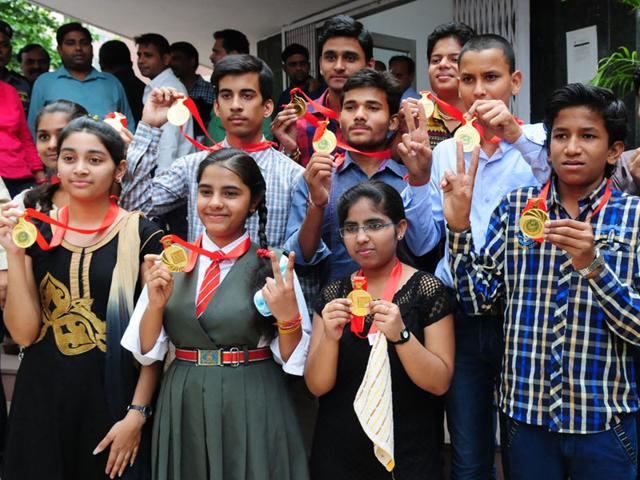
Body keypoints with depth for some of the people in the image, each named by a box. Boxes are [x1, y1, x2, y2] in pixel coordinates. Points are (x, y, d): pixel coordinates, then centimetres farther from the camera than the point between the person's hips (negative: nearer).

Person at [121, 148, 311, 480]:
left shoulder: (273, 267, -7)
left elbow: (294, 360, -4)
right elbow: (147, 352, 3)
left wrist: (287, 317, -22)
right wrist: (156, 303, -13)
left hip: (251, 409, -2)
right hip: (183, 409, 3)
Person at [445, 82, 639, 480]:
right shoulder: (516, 208, 3)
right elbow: (478, 298, 0)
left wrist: (592, 264, -24)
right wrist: (459, 226, -11)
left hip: (607, 421, -2)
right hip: (527, 414, 2)